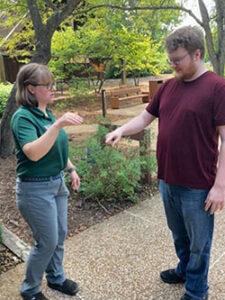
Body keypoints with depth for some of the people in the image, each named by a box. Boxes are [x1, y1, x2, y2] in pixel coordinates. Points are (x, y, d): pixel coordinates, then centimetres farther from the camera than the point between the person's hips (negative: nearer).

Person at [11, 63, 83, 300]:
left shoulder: (47, 113, 5)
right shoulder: (23, 117, -19)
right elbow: (34, 153, -34)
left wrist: (71, 169, 12)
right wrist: (58, 124, -41)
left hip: (56, 183, 8)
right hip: (36, 188, -8)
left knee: (60, 236, 19)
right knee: (47, 242, 4)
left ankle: (56, 277, 41)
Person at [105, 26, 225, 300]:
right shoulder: (168, 87, 6)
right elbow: (145, 117, 13)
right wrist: (121, 131, -5)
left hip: (197, 185, -6)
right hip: (167, 180, 6)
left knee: (198, 242, 13)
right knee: (178, 234, 25)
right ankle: (184, 269, 49)